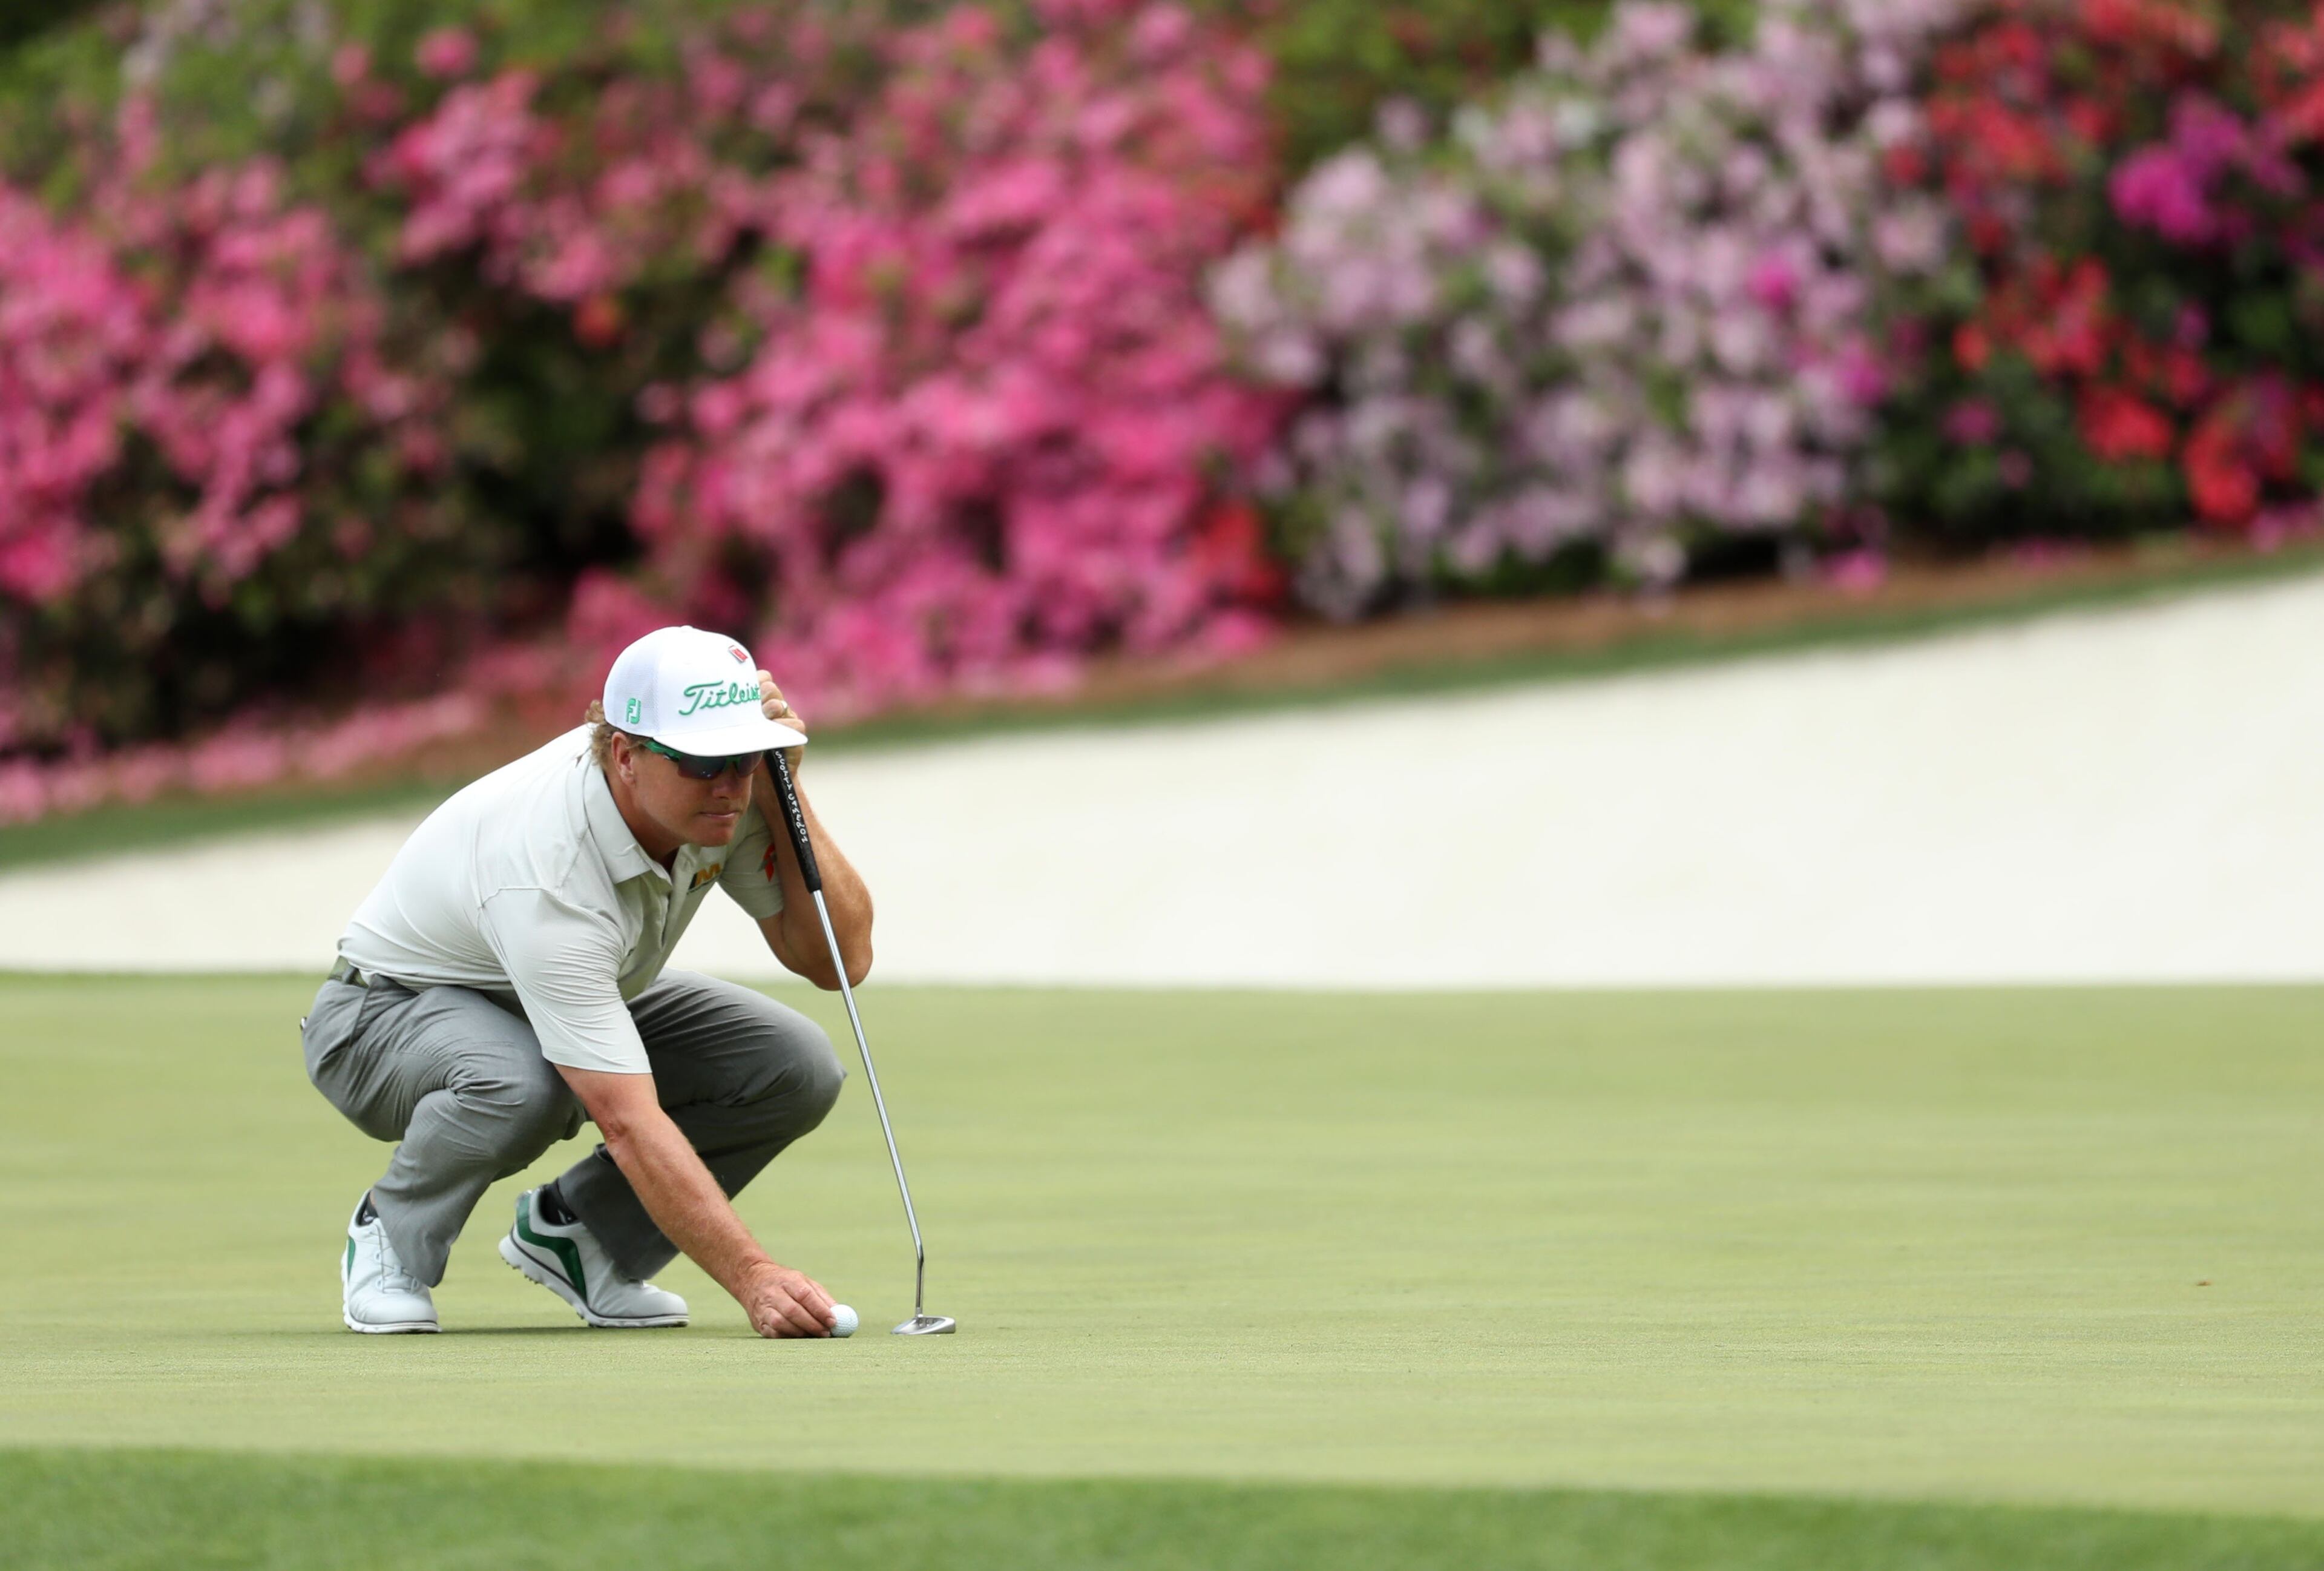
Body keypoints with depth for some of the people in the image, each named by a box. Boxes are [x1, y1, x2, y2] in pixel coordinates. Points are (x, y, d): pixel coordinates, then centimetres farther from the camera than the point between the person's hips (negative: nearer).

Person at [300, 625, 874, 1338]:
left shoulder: (727, 799, -20)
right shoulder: (547, 877, -41)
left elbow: (841, 958, -19)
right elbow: (632, 1125, -45)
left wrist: (781, 792, -31)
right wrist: (752, 1278, -52)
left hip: (586, 1005, 7)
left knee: (798, 1065, -15)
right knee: (522, 1081, -41)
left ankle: (571, 1229, 4)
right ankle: (388, 1239, -10)